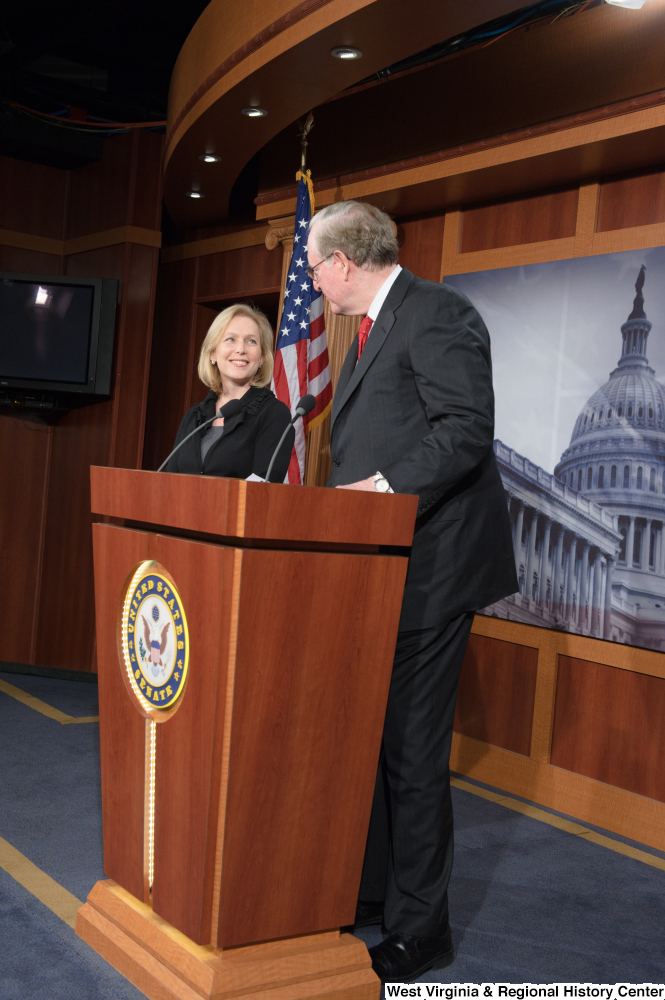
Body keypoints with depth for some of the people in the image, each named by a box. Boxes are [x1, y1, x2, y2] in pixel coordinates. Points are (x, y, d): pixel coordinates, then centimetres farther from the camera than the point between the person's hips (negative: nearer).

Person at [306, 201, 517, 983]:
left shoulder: (437, 314, -11)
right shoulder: (372, 328, 20)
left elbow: (466, 430, -21)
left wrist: (384, 487, -27)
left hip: (428, 566, -10)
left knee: (411, 750, -2)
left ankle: (418, 931, 13)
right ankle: (368, 891, 34)